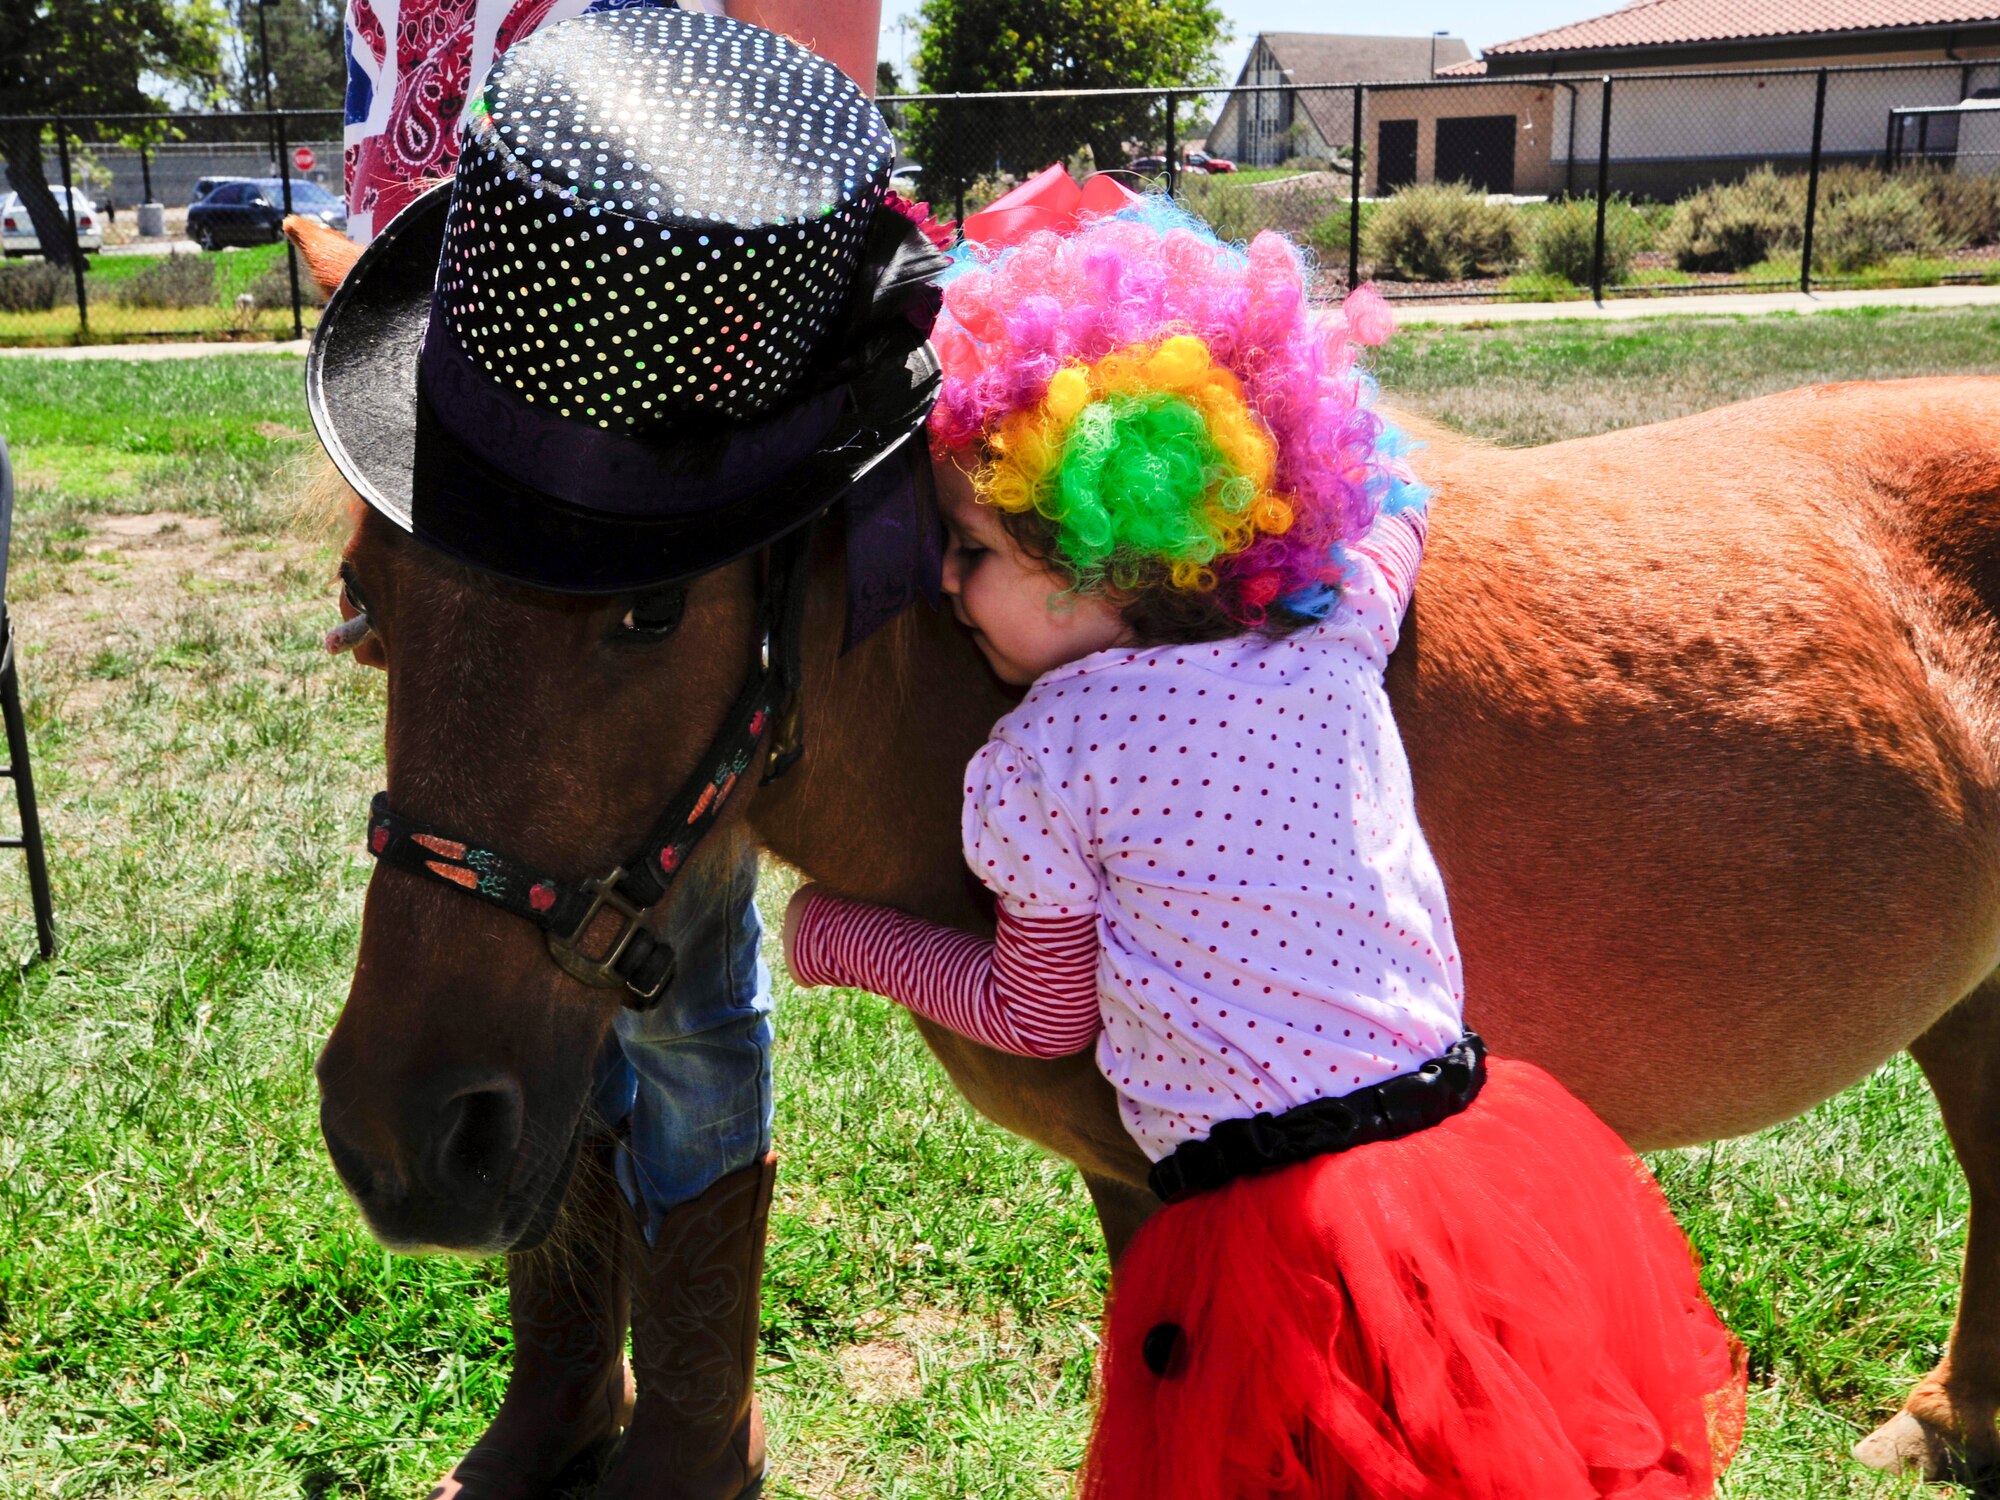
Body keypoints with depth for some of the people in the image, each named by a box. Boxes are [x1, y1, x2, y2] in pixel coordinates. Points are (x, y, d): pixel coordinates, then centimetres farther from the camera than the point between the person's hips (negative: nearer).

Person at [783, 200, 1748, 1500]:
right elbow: (1389, 490, 21)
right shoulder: (1335, 646, -2)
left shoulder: (1034, 764, -13)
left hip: (1282, 1254, -5)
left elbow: (1040, 1017, 2)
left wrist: (841, 934, 14)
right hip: (1501, 1158, 5)